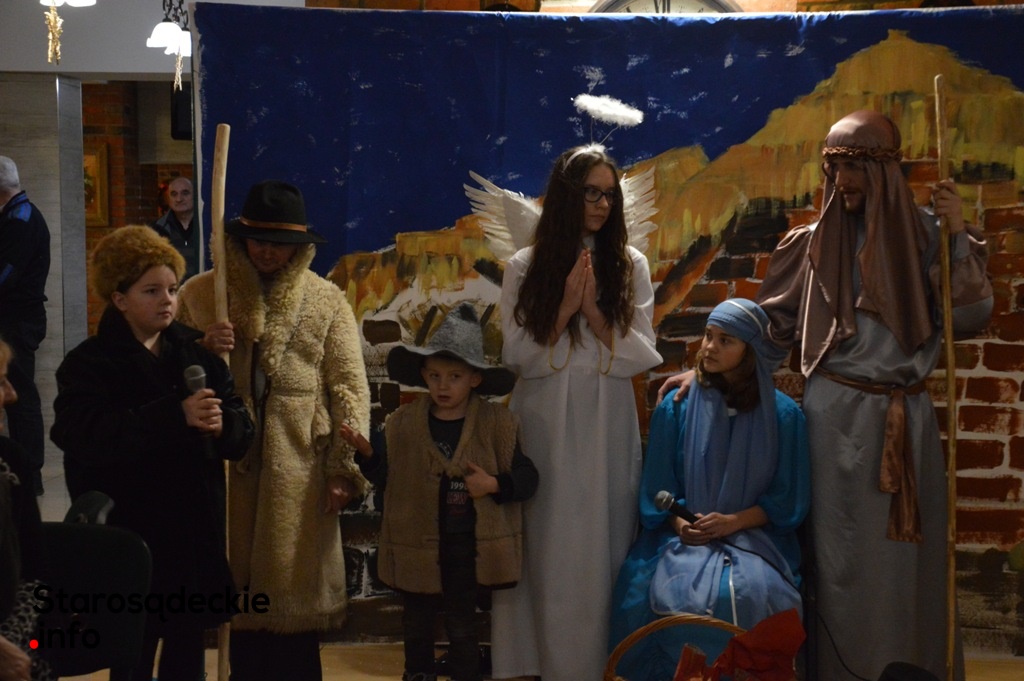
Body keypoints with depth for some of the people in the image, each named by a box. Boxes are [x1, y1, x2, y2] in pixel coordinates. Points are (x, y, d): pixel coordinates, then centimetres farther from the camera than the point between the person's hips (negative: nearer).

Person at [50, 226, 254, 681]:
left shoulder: (197, 355, 10)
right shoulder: (89, 363, -5)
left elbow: (242, 431, 6)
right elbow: (90, 436, -24)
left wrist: (221, 424, -18)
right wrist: (176, 416, -29)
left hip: (196, 531, 5)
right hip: (129, 536, -5)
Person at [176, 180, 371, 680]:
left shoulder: (326, 301, 5)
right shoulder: (199, 294, 8)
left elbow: (350, 390, 0)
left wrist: (345, 468, -9)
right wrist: (202, 352, -12)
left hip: (299, 470, -1)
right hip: (225, 464, 1)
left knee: (293, 591, 3)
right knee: (241, 592, 7)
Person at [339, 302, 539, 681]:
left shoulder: (497, 423, -6)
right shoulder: (403, 423, -2)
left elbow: (527, 478, -4)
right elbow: (387, 478, 3)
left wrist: (494, 485, -20)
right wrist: (366, 453, -13)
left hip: (466, 546, -2)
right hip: (416, 545, 2)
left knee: (462, 627, 9)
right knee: (417, 626, 15)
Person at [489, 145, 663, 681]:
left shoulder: (630, 265, 4)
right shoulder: (525, 268, 2)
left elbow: (641, 356, 0)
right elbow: (516, 356, -2)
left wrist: (593, 311, -12)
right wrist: (563, 310, -13)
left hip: (606, 427, 1)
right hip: (544, 426, 0)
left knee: (602, 546, 3)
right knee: (546, 546, 2)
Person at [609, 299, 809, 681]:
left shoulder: (783, 415, 3)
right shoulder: (676, 407, 6)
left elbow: (790, 499, 4)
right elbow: (657, 489, 8)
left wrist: (734, 521, -12)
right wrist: (680, 524, -13)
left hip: (754, 535, -1)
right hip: (685, 537, 1)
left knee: (749, 593, -32)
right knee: (680, 592, -31)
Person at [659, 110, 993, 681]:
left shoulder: (924, 233, 3)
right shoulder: (813, 243, 3)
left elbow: (969, 317, -4)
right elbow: (770, 331, 8)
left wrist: (959, 236, -11)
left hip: (909, 418, 1)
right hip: (839, 414, -1)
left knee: (910, 553, 4)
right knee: (844, 554, 2)